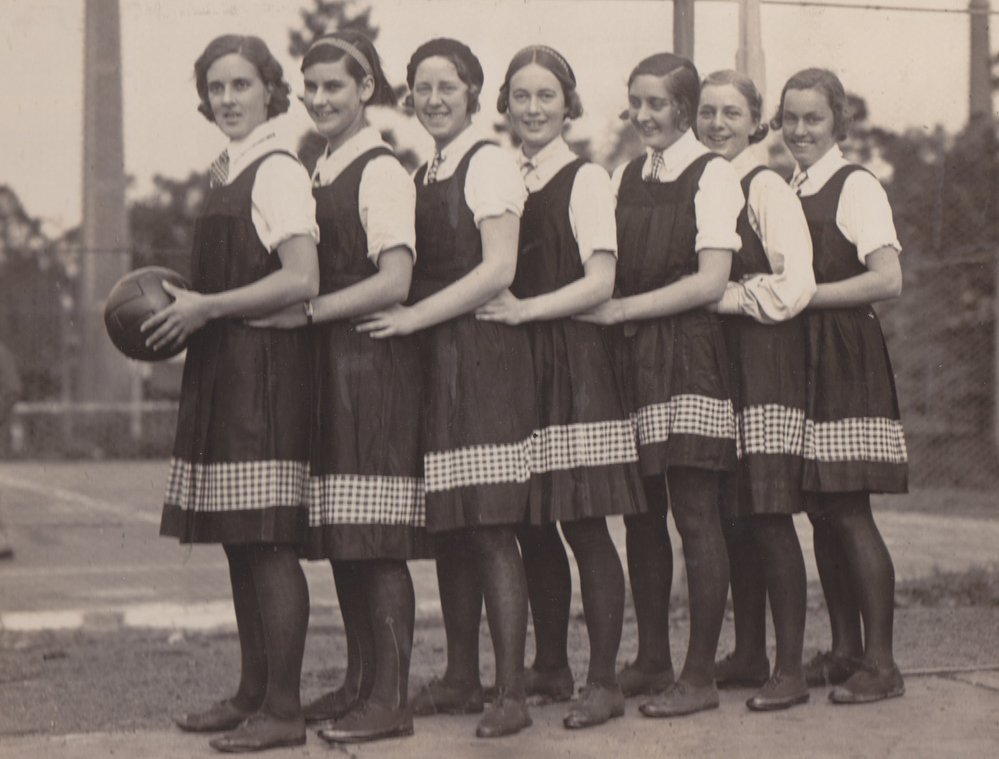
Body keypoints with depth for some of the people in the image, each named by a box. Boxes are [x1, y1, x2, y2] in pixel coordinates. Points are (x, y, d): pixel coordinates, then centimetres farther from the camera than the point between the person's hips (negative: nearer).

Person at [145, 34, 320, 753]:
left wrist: (206, 308, -15)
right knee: (238, 541, 12)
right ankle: (252, 693, 20)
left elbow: (302, 280, -19)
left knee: (268, 543, -7)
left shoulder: (277, 170, -10)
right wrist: (184, 299, 7)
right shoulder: (228, 172, 17)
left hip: (265, 369, -9)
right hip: (223, 371, 9)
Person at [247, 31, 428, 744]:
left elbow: (394, 282, -16)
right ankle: (360, 683, 19)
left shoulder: (382, 171, -8)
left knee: (377, 540, -6)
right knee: (341, 538, 11)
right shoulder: (319, 172, 17)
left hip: (374, 365, -8)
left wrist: (306, 311, -16)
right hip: (327, 366, 8)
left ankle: (391, 698, -1)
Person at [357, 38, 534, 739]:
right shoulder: (423, 177, 18)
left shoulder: (489, 163, -6)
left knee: (491, 529, -9)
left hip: (485, 357, -8)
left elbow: (498, 270, -14)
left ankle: (512, 693, -6)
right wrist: (408, 320, 4)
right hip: (435, 363, 8)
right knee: (449, 529, 10)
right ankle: (462, 680, 19)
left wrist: (413, 316, -15)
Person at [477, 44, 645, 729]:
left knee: (584, 524, -6)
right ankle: (550, 666, 22)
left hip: (573, 359, -6)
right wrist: (498, 311, -1)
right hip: (513, 363, 6)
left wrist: (526, 308, -17)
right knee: (532, 525, 10)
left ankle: (603, 680, 0)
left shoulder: (586, 180, -2)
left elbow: (600, 282, -10)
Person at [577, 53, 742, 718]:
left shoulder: (713, 175, -4)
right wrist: (597, 305, -2)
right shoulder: (623, 178, 15)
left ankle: (700, 675, 0)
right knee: (641, 513, 8)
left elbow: (711, 280, -11)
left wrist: (621, 308, -12)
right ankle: (651, 661, 18)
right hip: (631, 357, 6)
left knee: (695, 512, -6)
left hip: (689, 354, -6)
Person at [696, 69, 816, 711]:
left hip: (765, 363, -6)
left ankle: (790, 669, -4)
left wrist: (726, 297, -10)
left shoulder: (767, 189, -6)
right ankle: (748, 655, 18)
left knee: (770, 517, -8)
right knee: (731, 516, 9)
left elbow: (794, 288, -14)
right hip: (713, 365, 7)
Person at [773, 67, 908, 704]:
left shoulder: (856, 187, -7)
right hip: (799, 361, 7)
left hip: (845, 359, -7)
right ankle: (845, 650, 17)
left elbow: (888, 280, -17)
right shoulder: (789, 190, 15)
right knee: (821, 512, 8)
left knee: (850, 512, -9)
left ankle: (880, 663, -3)